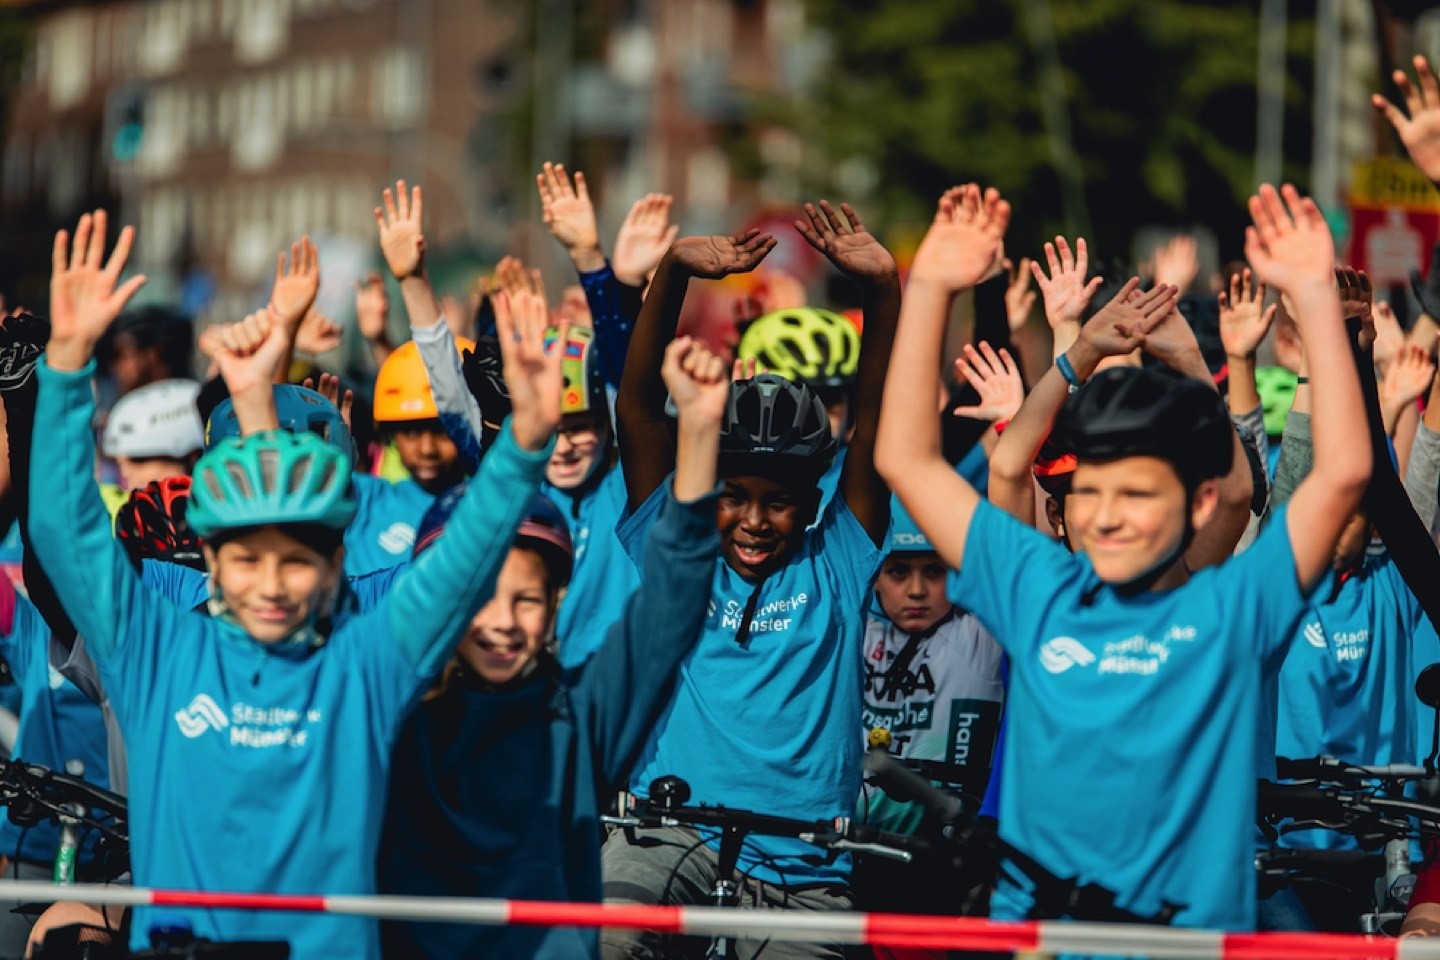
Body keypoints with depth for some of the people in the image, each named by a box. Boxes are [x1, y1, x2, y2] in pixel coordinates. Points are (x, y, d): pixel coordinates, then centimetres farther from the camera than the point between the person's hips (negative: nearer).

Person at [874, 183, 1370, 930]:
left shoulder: (1231, 609, 3)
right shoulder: (1040, 592, 12)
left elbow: (1342, 472, -8)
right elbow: (907, 459, 15)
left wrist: (1314, 296, -10)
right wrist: (930, 289, 9)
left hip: (1191, 935, -2)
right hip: (1025, 929, 2)